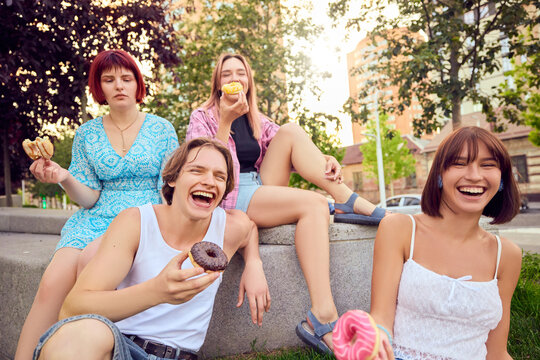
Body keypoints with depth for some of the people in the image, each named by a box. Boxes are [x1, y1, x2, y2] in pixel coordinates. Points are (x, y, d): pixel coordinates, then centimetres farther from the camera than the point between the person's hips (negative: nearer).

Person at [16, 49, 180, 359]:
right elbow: (90, 198, 8)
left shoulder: (161, 129, 5)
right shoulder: (87, 134, 11)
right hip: (98, 219, 3)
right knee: (52, 283, -25)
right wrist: (65, 179, -13)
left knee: (87, 263, -31)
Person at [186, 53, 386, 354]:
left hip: (263, 188, 5)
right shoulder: (202, 117, 6)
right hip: (229, 198, -5)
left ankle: (350, 202, -21)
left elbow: (289, 147, 5)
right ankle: (323, 320, -37)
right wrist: (225, 121, -14)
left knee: (291, 131, -14)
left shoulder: (257, 120, 20)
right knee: (313, 203, -30)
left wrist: (324, 160, -15)